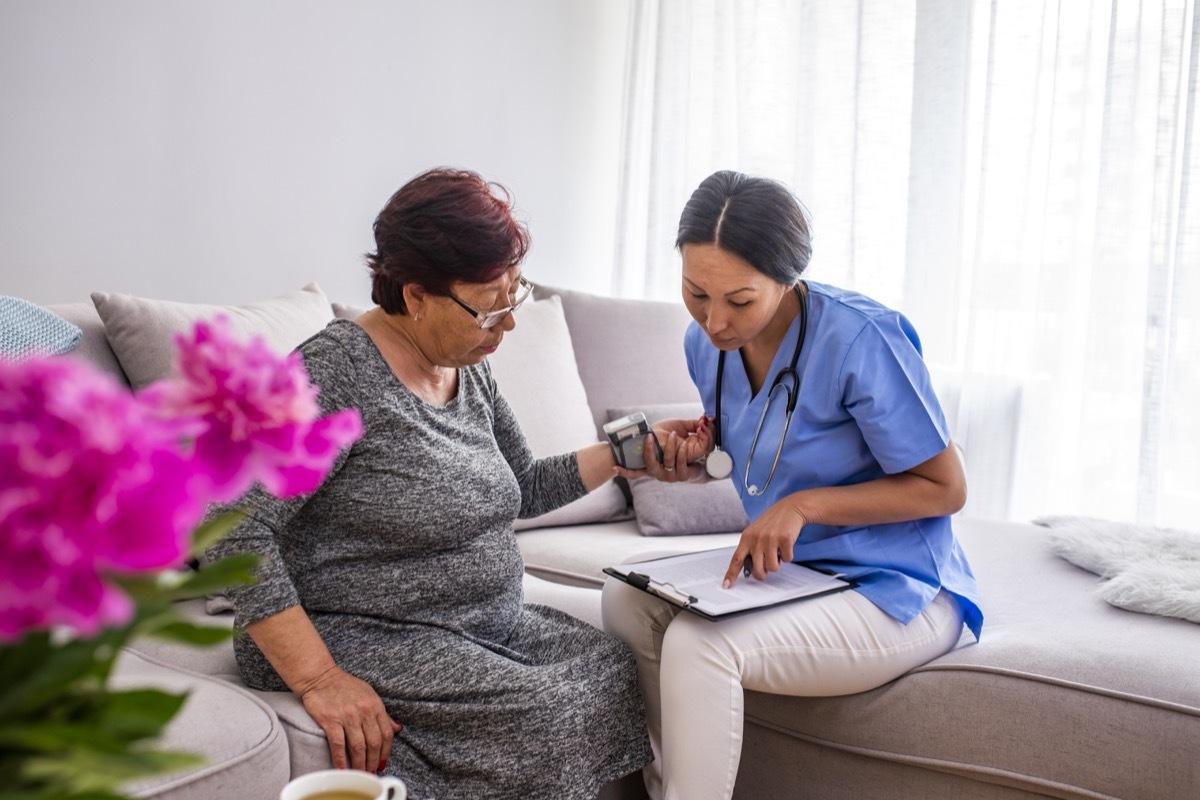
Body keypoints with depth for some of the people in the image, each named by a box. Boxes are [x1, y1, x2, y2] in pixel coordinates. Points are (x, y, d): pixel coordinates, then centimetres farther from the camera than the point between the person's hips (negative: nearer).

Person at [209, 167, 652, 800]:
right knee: (545, 712, -26)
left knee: (618, 669, -13)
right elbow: (234, 530, -23)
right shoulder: (336, 371, -18)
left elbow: (521, 488, 22)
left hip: (489, 626, 8)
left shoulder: (468, 370, 8)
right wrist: (317, 680, -27)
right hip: (360, 640, -8)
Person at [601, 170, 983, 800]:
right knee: (626, 600, -14)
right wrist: (694, 457, -6)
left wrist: (805, 505, -24)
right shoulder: (707, 341, -1)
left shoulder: (862, 338, -22)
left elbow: (945, 488, -15)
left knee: (700, 644, -29)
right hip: (787, 573, 7)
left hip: (898, 593, -7)